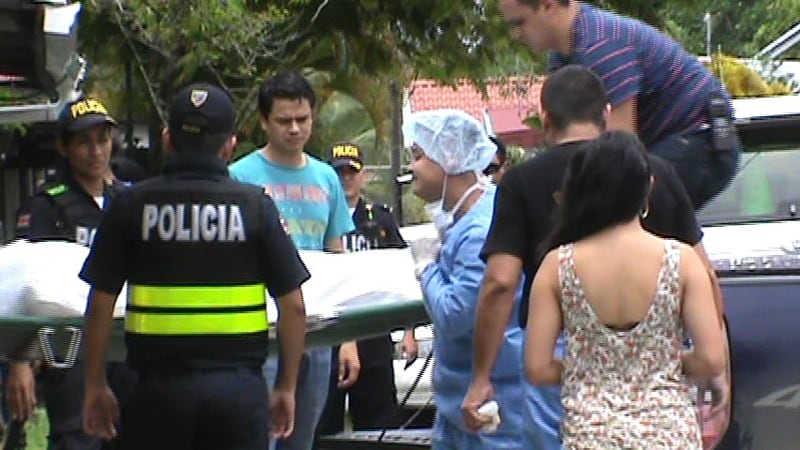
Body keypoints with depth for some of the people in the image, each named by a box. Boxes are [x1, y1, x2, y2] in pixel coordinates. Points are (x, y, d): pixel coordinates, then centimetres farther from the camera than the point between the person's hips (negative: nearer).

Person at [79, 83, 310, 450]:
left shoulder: (132, 205, 0)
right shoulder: (255, 205, 0)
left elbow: (100, 305, 1)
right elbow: (293, 307, 1)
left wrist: (95, 385, 12)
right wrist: (286, 388, 12)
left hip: (160, 387, 0)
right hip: (239, 387, 0)